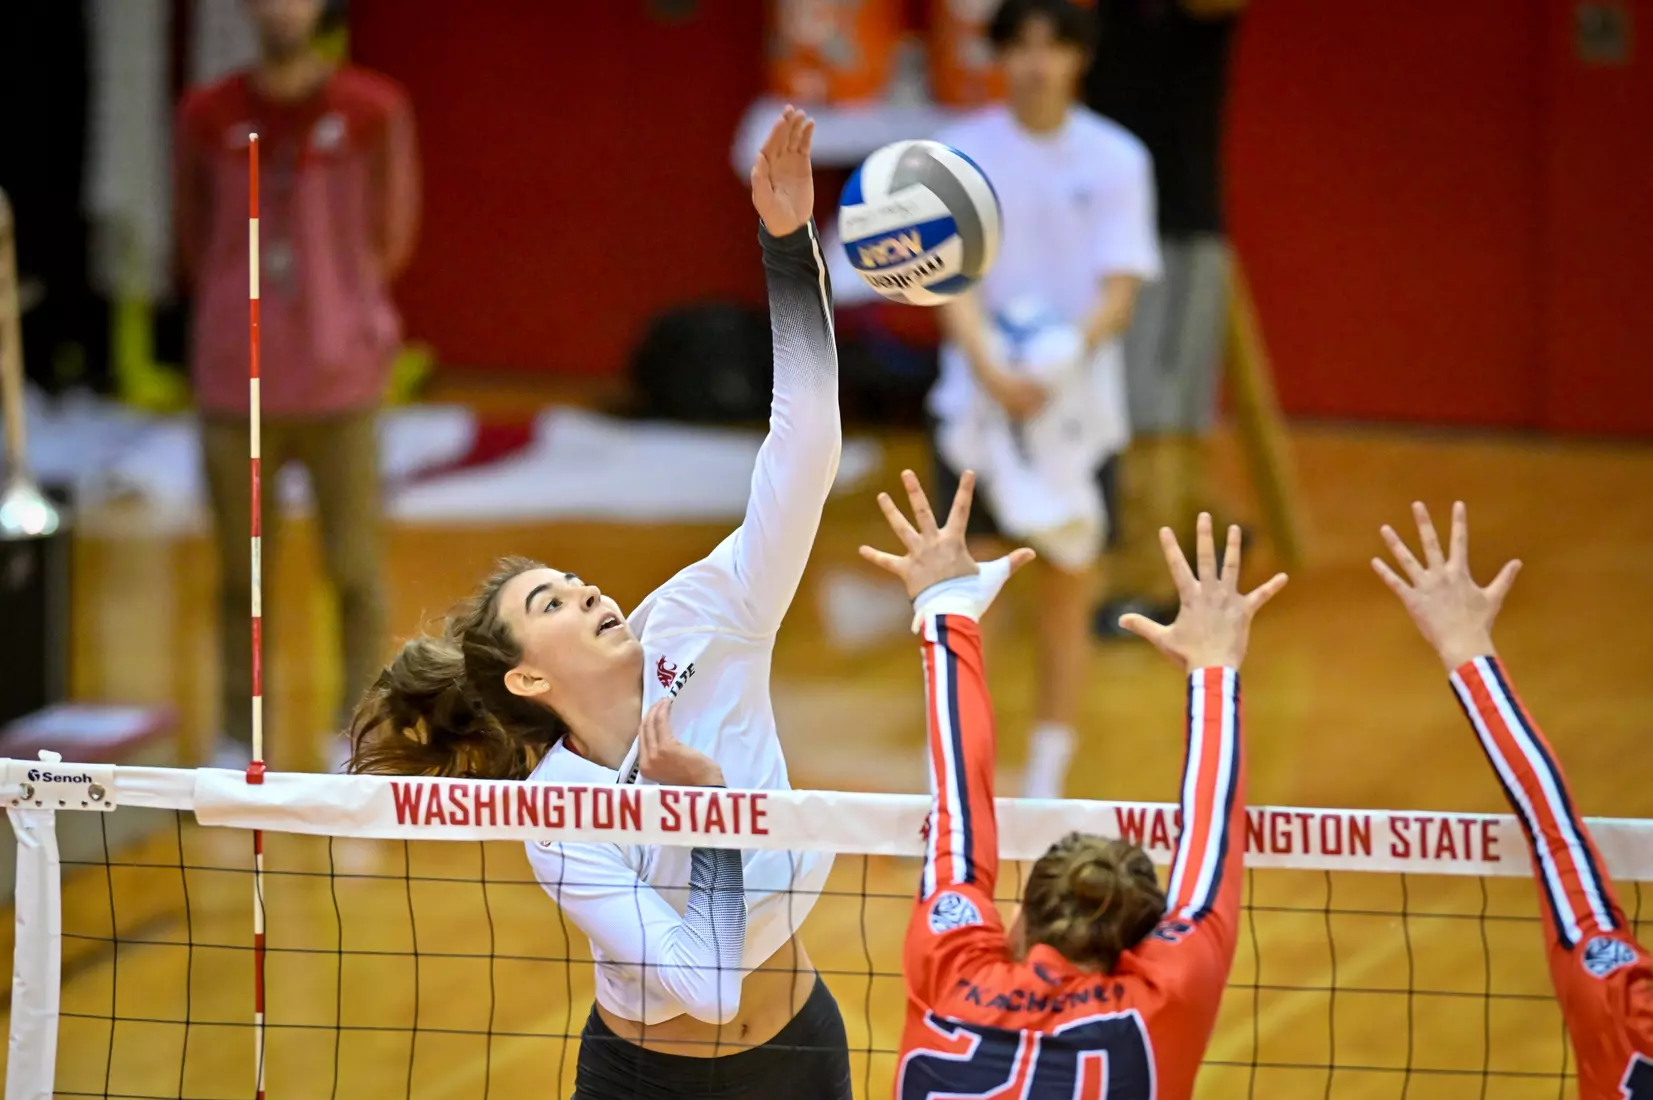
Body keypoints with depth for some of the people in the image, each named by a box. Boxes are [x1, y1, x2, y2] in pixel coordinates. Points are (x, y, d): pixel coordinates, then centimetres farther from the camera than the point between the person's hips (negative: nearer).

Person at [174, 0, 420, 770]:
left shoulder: (373, 111, -3)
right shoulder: (208, 116, 1)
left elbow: (390, 234, 6)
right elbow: (194, 237, 11)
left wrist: (345, 321, 5)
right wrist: (242, 316, 5)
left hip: (339, 387, -1)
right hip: (236, 383, 1)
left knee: (353, 568, 2)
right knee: (241, 570, 7)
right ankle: (239, 741, 16)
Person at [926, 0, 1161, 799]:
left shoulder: (1116, 160, -1)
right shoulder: (963, 153, -2)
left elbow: (1120, 289, -7)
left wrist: (1063, 360, -26)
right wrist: (993, 372, -27)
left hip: (1079, 406, 1)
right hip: (978, 401, -1)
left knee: (1068, 594, 6)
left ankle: (1045, 788, 15)